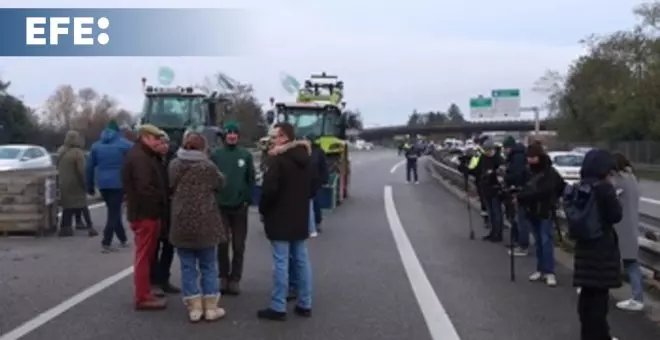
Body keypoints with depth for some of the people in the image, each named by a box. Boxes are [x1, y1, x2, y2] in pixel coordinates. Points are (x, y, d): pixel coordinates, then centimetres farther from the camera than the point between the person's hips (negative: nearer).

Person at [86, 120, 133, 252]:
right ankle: (106, 243, -9)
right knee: (114, 212, -2)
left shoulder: (96, 146, 12)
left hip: (103, 184, 5)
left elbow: (89, 167, 13)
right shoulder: (125, 144, -2)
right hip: (118, 183, -5)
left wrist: (90, 186, 19)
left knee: (113, 211, 17)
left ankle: (123, 239, 24)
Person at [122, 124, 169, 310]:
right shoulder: (138, 158, -18)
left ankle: (145, 293, 26)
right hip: (145, 213, -11)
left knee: (147, 256, 16)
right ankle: (142, 298, 1)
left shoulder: (147, 156, 18)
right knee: (143, 256, -5)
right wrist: (160, 201, -13)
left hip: (148, 212, 11)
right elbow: (145, 188, -26)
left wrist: (162, 201, 6)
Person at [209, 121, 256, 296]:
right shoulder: (216, 154, 0)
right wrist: (212, 199, -6)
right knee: (222, 244, 4)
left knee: (238, 245, 5)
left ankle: (235, 279, 13)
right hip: (220, 205, 0)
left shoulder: (246, 155, 1)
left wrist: (248, 199, -5)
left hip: (240, 206, 1)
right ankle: (224, 277, 16)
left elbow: (251, 179, 2)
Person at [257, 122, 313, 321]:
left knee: (281, 263, -4)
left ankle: (278, 308, 0)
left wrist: (263, 210, -5)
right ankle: (305, 305, 16)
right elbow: (312, 186, 18)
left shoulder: (278, 159, -16)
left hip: (280, 218, -8)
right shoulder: (306, 157, 10)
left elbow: (269, 189, -20)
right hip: (300, 218, 8)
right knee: (302, 261, 11)